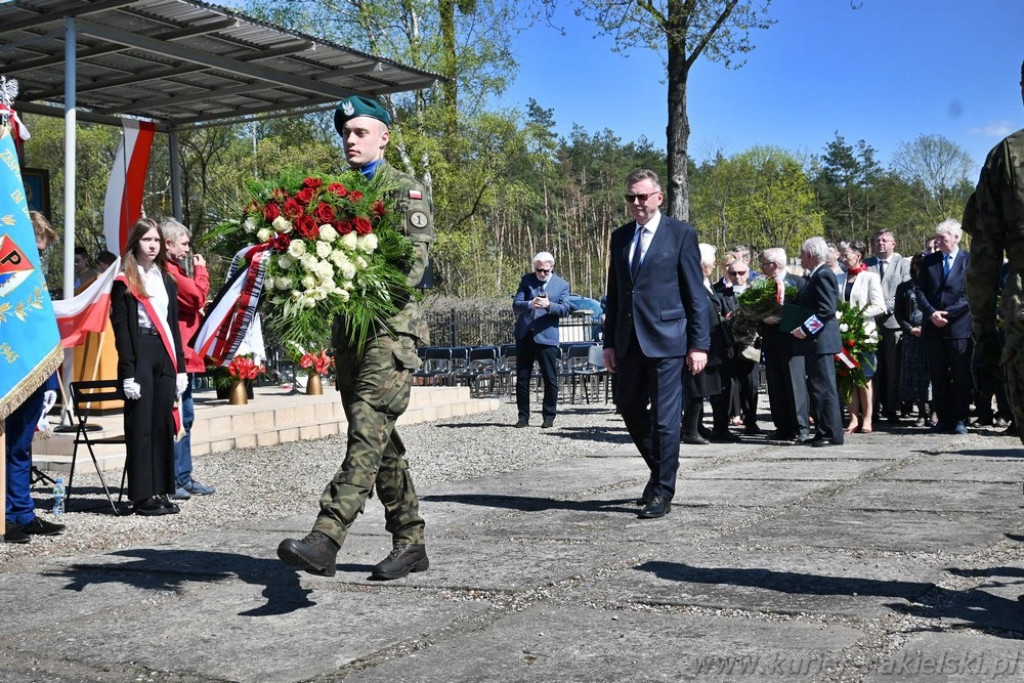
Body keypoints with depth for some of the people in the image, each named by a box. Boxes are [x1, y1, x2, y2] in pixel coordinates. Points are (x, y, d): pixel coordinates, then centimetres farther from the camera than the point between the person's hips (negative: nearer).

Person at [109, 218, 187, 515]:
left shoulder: (167, 280, 17)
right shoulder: (124, 282, -2)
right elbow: (121, 328, -7)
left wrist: (180, 366, 11)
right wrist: (128, 373, -14)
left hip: (165, 356, 6)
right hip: (139, 356, -6)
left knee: (163, 424, 6)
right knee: (141, 424, -4)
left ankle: (160, 491, 12)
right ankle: (142, 495, 0)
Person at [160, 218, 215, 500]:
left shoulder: (173, 269, 19)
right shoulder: (167, 270, -13)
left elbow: (192, 302, 23)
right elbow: (197, 296, -16)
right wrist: (200, 270, -2)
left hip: (184, 354, 11)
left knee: (185, 416, 13)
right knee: (176, 417, -8)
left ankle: (183, 477, 20)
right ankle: (170, 480, -3)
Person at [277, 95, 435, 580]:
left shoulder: (405, 190, 0)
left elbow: (415, 262, -11)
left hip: (390, 326, -7)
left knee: (367, 433, -17)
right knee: (383, 443, 11)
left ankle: (325, 540, -26)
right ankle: (410, 543, 20)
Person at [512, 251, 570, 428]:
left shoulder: (562, 285, 6)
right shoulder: (526, 280, 9)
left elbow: (565, 309, -4)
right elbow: (516, 305, 0)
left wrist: (549, 305, -22)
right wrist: (530, 304, -21)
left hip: (546, 336, -2)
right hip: (524, 335, 2)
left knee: (550, 379, 0)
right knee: (522, 378, 5)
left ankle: (549, 417, 9)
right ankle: (523, 416, 13)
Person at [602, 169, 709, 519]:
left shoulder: (681, 234, -2)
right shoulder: (620, 237, 13)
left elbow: (696, 294, -4)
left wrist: (699, 344, -9)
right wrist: (609, 342, 10)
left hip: (665, 339, -6)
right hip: (628, 341, 6)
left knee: (665, 417, -3)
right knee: (628, 407, 12)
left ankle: (663, 492, 7)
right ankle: (661, 470, 32)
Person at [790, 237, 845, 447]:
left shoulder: (823, 275, -15)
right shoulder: (815, 276, 16)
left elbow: (827, 309, -23)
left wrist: (805, 329, -21)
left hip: (820, 341, -11)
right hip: (813, 342, 11)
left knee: (824, 388, -8)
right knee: (816, 388, 14)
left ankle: (832, 434, -4)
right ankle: (823, 431, 20)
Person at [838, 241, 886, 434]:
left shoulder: (870, 277, -2)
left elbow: (879, 307, -8)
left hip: (864, 332, -5)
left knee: (865, 378, -1)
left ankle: (867, 419, 3)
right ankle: (854, 419, 7)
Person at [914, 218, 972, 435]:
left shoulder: (969, 260, 0)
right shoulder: (929, 261, 12)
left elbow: (971, 295, -6)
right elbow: (920, 290, 7)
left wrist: (948, 313, -12)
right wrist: (931, 313, -8)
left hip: (959, 327, -3)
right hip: (933, 328, 4)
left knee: (961, 377, 0)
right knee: (937, 376, 6)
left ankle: (960, 419, 7)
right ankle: (943, 419, 12)